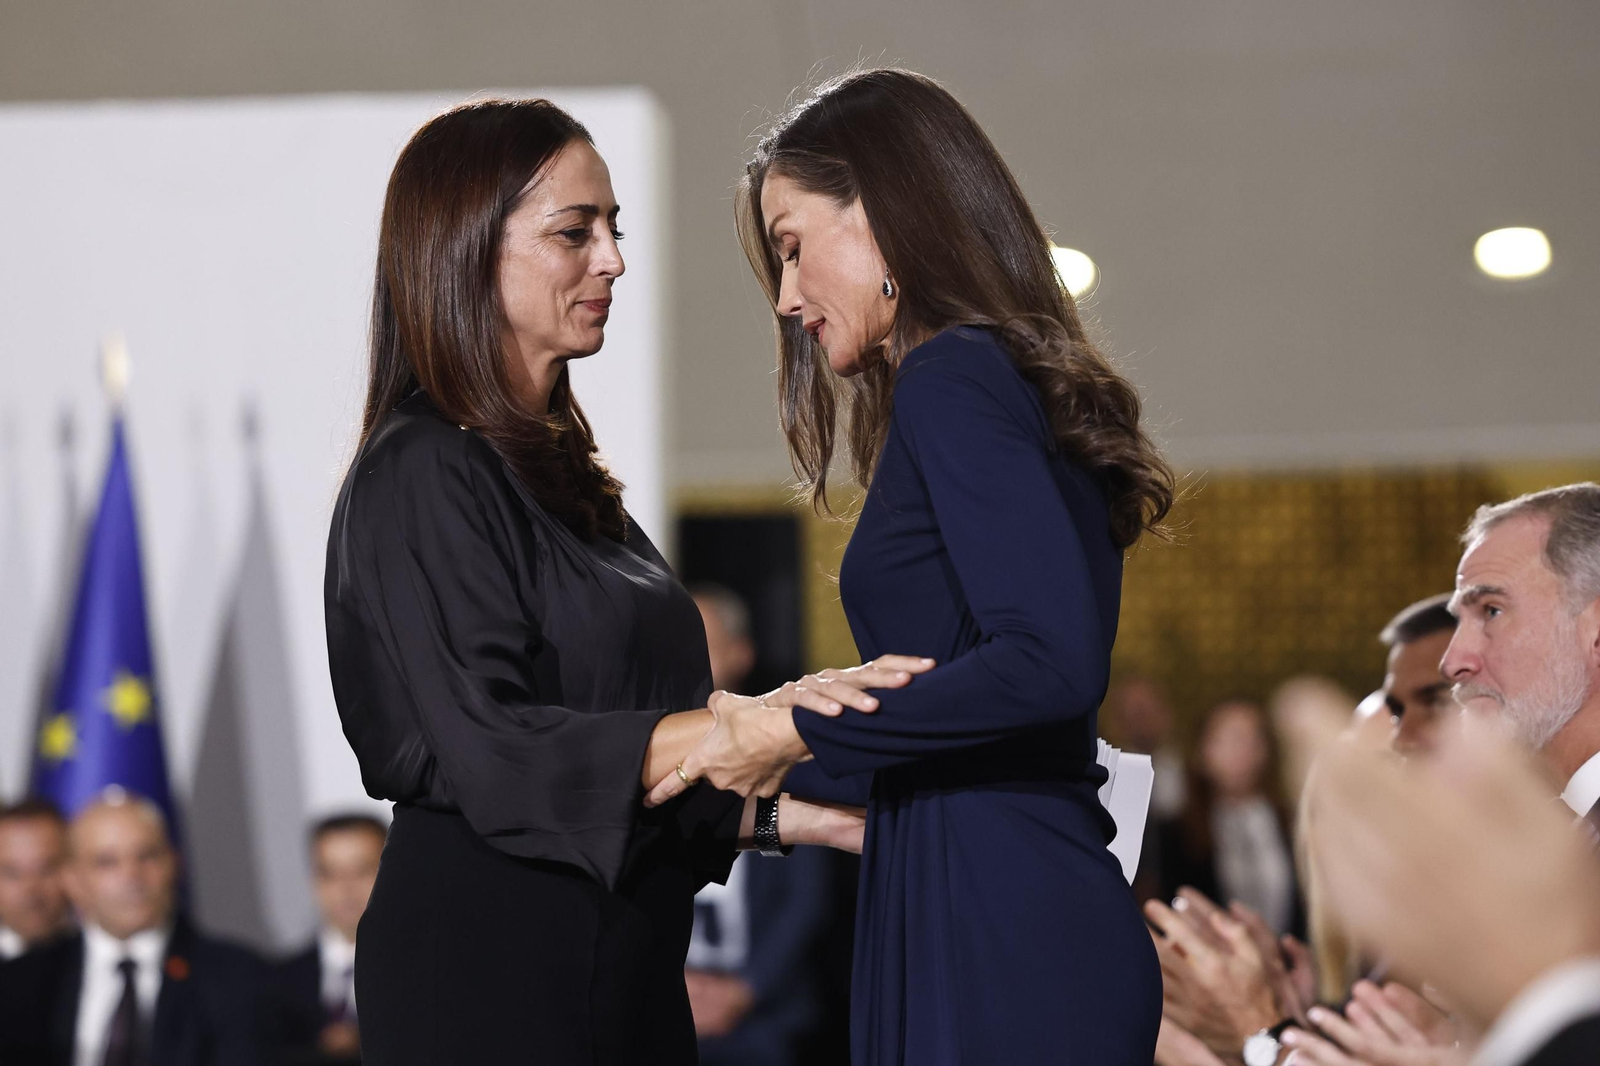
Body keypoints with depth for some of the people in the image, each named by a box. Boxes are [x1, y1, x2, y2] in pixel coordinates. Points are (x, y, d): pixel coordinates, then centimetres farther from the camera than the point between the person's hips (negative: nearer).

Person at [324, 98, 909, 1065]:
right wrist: (748, 724, -30)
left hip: (620, 974, 9)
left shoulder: (555, 472, 16)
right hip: (487, 975, -8)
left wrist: (789, 816, 10)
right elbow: (489, 750, -21)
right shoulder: (423, 476, -11)